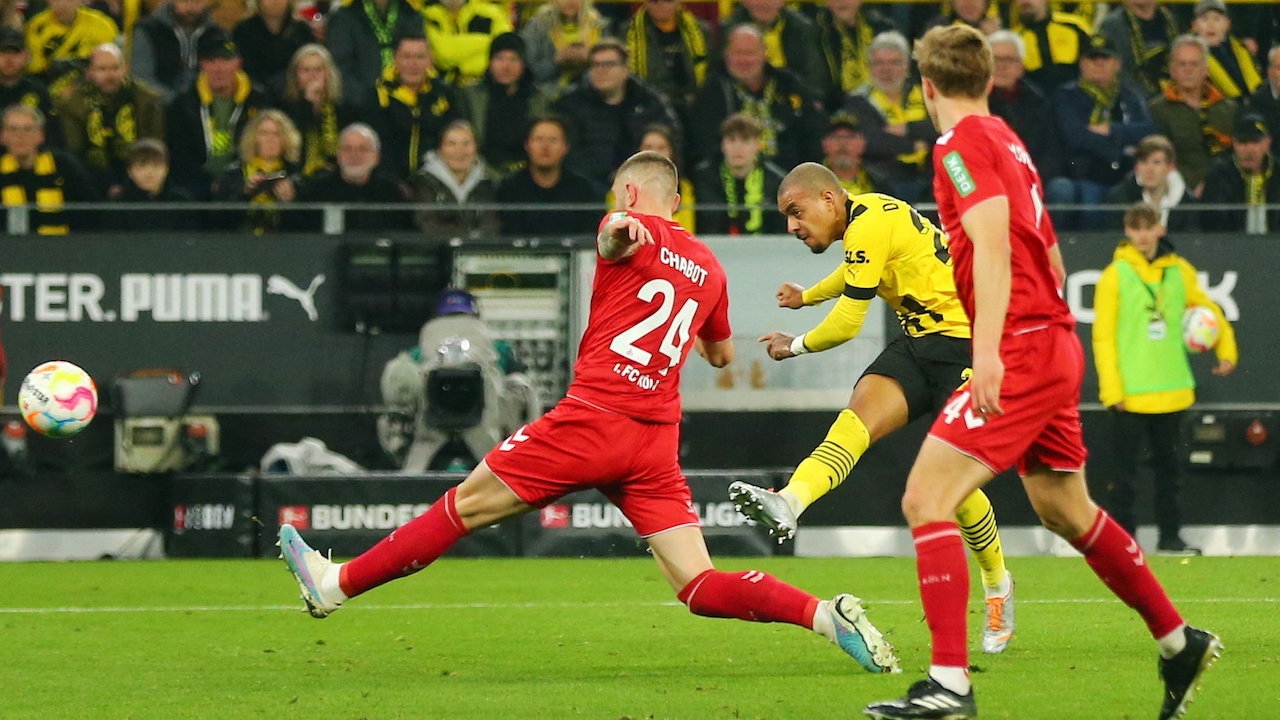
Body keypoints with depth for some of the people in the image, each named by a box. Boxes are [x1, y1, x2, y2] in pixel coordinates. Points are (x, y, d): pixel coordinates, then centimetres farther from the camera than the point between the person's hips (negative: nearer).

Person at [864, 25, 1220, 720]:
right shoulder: (1009, 142, 17)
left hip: (1020, 350, -9)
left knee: (926, 499, -14)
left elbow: (993, 244, -23)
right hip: (1054, 344, 9)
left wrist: (988, 349, -30)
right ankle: (1179, 642, 32)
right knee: (1065, 510, 23)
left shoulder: (962, 143, -10)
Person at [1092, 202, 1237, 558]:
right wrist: (1112, 389, -11)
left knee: (1168, 467, 12)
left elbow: (1209, 310, 19)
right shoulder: (1115, 275, -5)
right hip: (1130, 393, -4)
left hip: (1171, 391, 4)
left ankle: (1170, 538, 19)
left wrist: (1226, 349, 6)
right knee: (1126, 471, -3)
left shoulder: (1179, 271, 6)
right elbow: (1103, 336, -6)